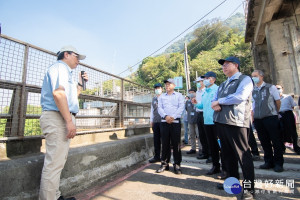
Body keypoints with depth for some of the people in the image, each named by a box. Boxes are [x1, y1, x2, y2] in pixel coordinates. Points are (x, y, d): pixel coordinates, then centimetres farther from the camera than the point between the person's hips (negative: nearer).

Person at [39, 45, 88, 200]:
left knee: (58, 161, 14)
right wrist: (69, 121, -24)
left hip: (63, 119, 11)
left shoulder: (66, 71, 27)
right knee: (54, 163, -8)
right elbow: (58, 93, -20)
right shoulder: (59, 67, -4)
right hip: (57, 118, -11)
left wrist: (80, 84, 25)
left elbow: (70, 98, 30)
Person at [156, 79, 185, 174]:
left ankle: (177, 165, 11)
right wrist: (166, 116, -13)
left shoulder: (179, 95, 9)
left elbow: (181, 107, -2)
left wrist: (173, 117, -14)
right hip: (164, 122, 2)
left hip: (175, 122, -2)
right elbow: (160, 108, 5)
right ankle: (164, 163, 15)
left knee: (176, 144, 0)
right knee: (165, 143, 5)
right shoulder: (161, 96, 16)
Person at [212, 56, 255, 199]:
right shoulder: (223, 85, 23)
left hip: (236, 122, -8)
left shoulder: (245, 79, -1)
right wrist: (215, 105, -5)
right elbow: (214, 100, 19)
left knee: (243, 154, -2)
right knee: (227, 153, 15)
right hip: (220, 121, 8)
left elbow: (240, 96, -18)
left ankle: (249, 188, 12)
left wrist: (219, 101, -9)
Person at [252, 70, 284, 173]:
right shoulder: (253, 90, 11)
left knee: (276, 141, 3)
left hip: (270, 117, -4)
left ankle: (278, 163, 16)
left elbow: (278, 101, 5)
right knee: (264, 142, 10)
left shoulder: (270, 87, 0)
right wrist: (252, 114, 10)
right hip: (258, 119, 4)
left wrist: (275, 113, 11)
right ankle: (269, 162, 23)